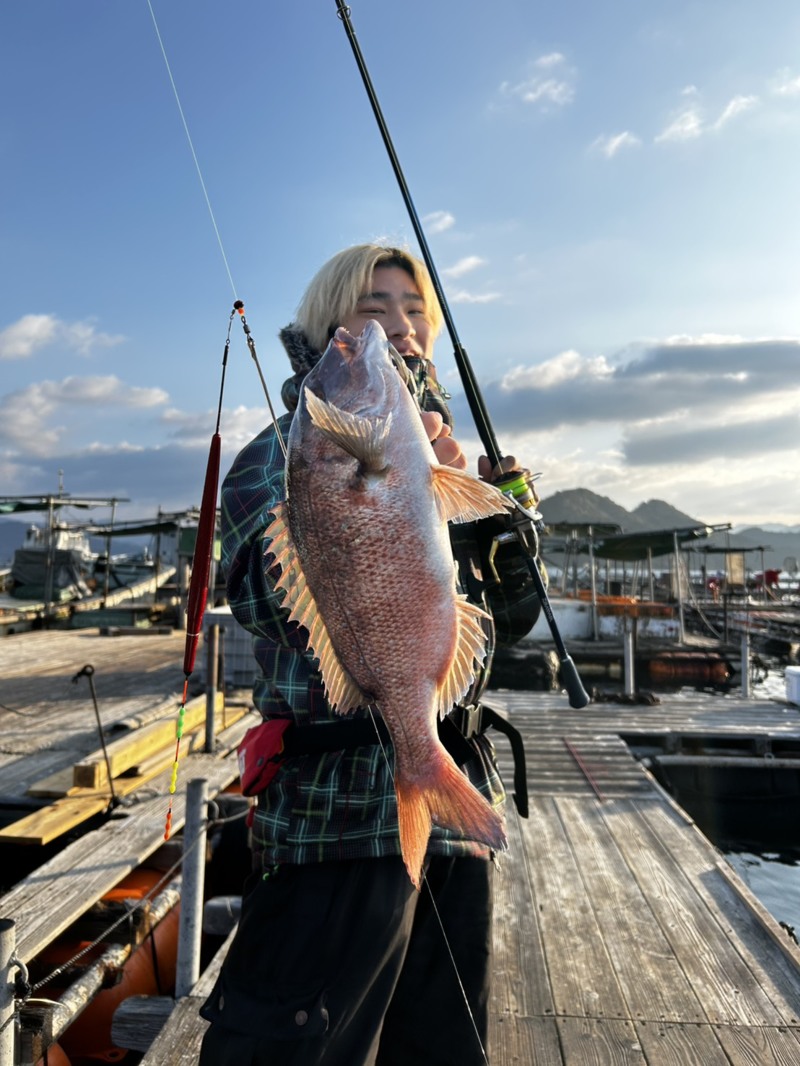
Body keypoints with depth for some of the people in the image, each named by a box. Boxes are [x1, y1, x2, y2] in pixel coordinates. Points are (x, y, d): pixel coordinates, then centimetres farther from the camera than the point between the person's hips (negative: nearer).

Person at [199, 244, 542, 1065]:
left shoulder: (436, 456, 14)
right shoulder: (286, 450, -4)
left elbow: (507, 620, 14)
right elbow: (271, 598, -23)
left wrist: (506, 524, -3)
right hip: (343, 806, -6)